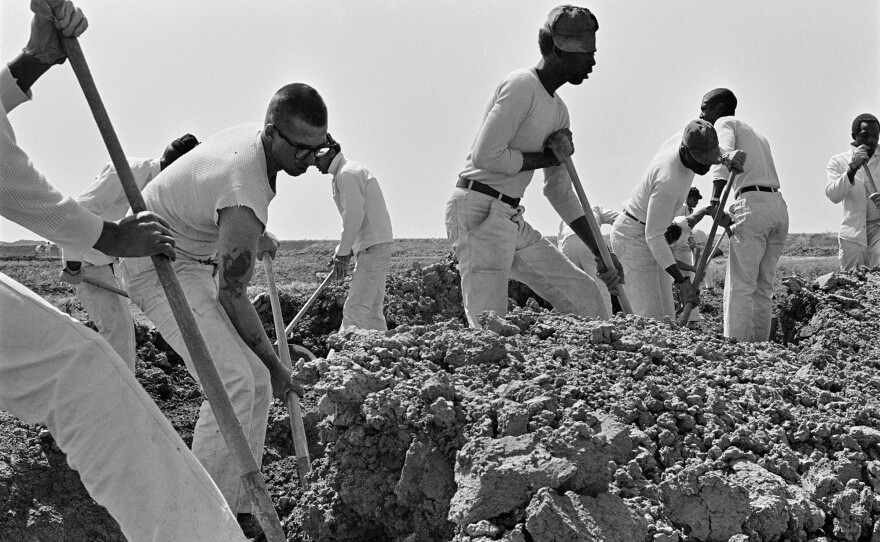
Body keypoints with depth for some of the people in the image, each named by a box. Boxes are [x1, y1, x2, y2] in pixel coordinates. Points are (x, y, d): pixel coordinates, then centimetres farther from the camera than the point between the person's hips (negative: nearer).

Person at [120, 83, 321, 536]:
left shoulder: (252, 137, -3)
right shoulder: (247, 193, -31)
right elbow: (232, 295, -22)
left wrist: (257, 239, 32)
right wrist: (273, 364, -11)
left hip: (191, 260, 10)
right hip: (156, 262, -10)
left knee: (255, 384, 4)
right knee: (234, 381, -24)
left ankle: (236, 510, 9)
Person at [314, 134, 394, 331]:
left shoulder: (347, 173, -11)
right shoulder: (347, 172, 21)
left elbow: (354, 217, -19)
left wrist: (342, 254, -14)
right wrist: (343, 251, 16)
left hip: (374, 247, -10)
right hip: (371, 247, 10)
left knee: (355, 309, -13)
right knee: (371, 311, 10)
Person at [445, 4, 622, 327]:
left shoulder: (558, 111, 18)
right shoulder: (522, 85, -11)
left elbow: (560, 191, 22)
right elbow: (486, 155, -20)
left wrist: (600, 252, 19)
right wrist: (550, 157, -7)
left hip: (513, 221, 9)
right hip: (477, 211, -9)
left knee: (584, 297, 8)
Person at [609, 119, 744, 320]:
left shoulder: (683, 138, -7)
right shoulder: (668, 181, -32)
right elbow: (654, 236, -29)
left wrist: (727, 156, -2)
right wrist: (681, 281, -30)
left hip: (649, 236, 10)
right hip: (633, 237, -10)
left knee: (665, 317, 4)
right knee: (650, 319, -18)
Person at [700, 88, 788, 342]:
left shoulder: (725, 123, 8)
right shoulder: (757, 135, 32)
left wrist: (714, 201, -24)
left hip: (752, 203, -8)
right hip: (778, 205, 8)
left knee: (740, 286, -10)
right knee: (763, 287, 8)